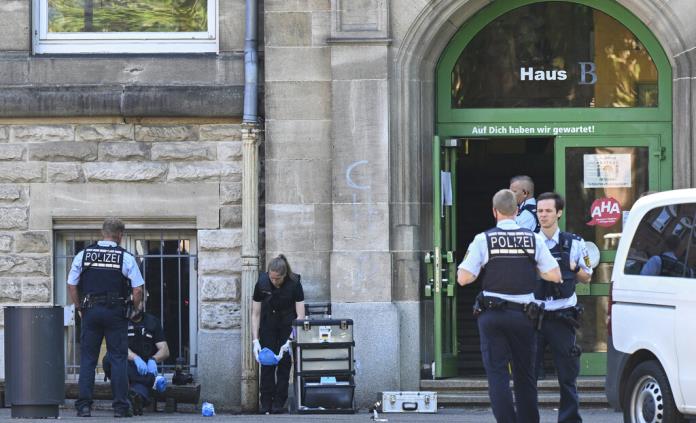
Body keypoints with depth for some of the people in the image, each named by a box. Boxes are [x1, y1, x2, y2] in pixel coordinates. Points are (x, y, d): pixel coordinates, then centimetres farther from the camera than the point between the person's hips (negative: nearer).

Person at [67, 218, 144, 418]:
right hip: (116, 311, -2)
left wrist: (80, 308, 15)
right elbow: (138, 290, -6)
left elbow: (71, 285, 4)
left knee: (87, 359, 6)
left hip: (90, 311, 2)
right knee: (118, 359, 3)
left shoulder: (83, 255, 3)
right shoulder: (126, 257, -4)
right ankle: (120, 406, 0)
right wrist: (135, 309, 11)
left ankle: (84, 405, 1)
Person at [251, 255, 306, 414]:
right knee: (266, 362, -7)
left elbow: (300, 315, -22)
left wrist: (290, 341, -30)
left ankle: (279, 404, -3)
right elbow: (255, 314, -11)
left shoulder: (294, 284, -24)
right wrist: (255, 341, -19)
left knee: (284, 362, -8)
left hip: (288, 325, -1)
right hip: (268, 325, 1)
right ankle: (266, 404, -5)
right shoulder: (262, 283, -20)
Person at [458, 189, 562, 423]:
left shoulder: (483, 239, -4)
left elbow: (464, 278, -7)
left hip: (492, 315, -2)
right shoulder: (533, 239, 1)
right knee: (525, 375, 12)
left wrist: (468, 258, 13)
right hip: (524, 314, 2)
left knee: (497, 373, 0)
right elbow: (555, 276, 0)